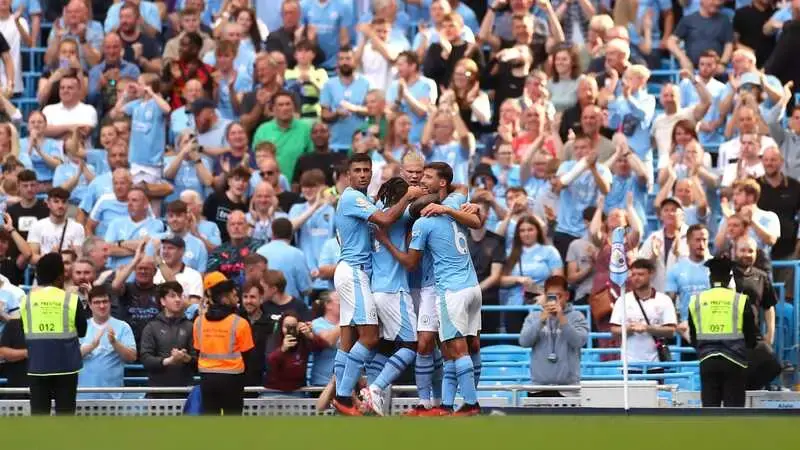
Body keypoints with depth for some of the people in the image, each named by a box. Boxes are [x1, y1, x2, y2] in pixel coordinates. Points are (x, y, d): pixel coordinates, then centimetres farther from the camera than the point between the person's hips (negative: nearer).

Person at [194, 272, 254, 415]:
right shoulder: (239, 323, -11)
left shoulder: (199, 322, 0)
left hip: (207, 378, 4)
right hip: (231, 378, -4)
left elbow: (198, 351, 7)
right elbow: (246, 354, -4)